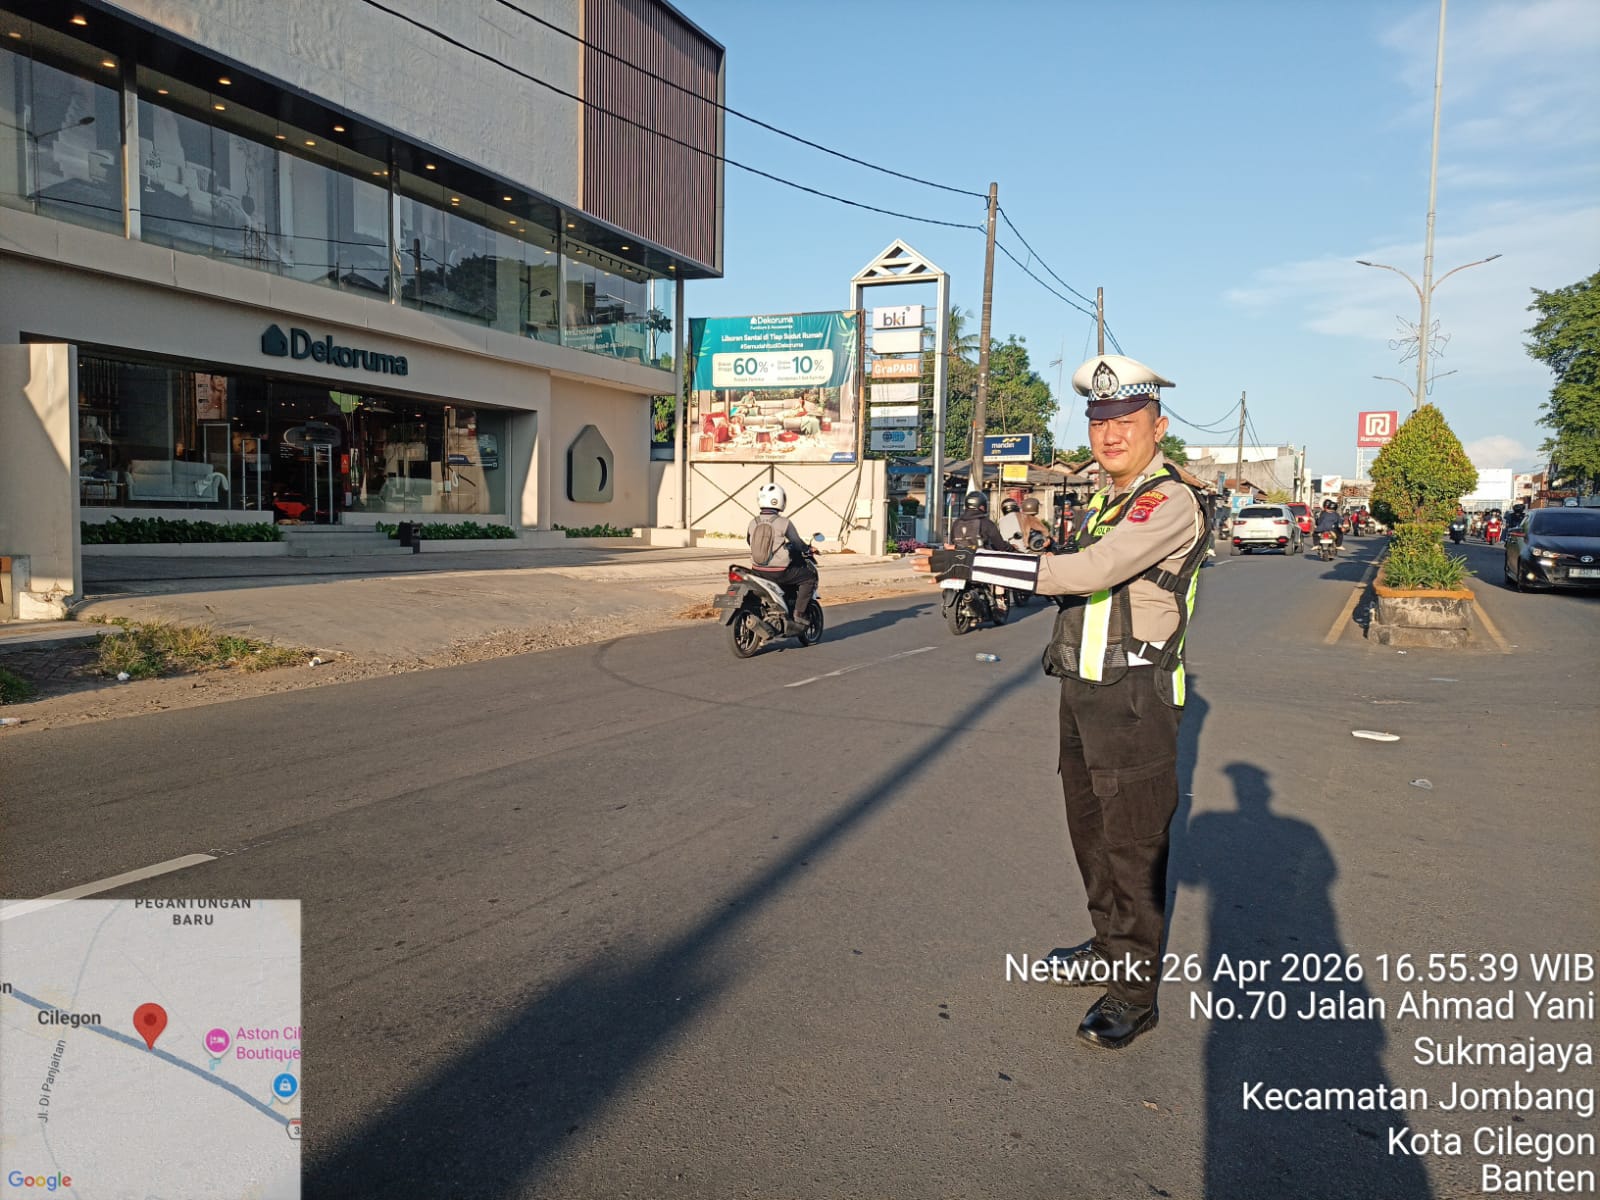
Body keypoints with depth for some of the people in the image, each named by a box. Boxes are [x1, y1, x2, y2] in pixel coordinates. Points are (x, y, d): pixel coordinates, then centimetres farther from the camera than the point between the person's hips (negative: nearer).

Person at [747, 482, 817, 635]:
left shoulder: (753, 522, 2)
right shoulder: (784, 523, -13)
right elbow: (798, 543, -4)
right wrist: (807, 550, 18)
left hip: (757, 570, 7)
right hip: (779, 571, -7)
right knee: (809, 577, 10)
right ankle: (798, 616, 3)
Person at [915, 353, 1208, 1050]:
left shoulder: (1170, 502, -17)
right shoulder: (1105, 498, 14)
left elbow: (1089, 571, -29)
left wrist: (971, 565, -30)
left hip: (1134, 698, -9)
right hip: (1082, 691, 9)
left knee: (1134, 845, -1)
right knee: (1089, 832, 18)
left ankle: (1135, 992, 11)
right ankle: (1110, 949, 36)